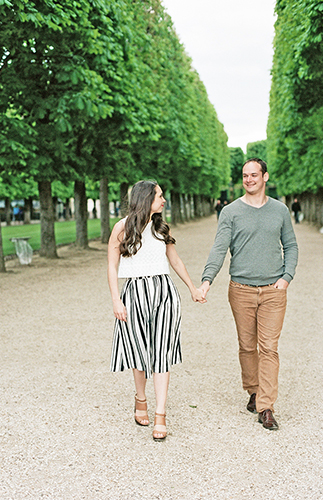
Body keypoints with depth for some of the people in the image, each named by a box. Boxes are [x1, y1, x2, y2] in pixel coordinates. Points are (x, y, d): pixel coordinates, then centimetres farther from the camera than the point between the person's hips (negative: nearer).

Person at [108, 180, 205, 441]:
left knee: (162, 353, -2)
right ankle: (140, 399, 35)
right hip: (135, 293, -2)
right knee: (140, 351, 8)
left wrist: (193, 288, 24)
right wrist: (116, 301, -8)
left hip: (164, 292, 2)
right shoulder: (123, 228, -1)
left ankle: (160, 416, 4)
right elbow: (112, 266, 0)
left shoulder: (162, 228, 10)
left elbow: (175, 260, 20)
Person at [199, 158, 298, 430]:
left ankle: (266, 407, 2)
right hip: (241, 289, 0)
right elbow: (219, 248, -7)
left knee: (269, 348, -3)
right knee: (247, 346, 9)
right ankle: (253, 391, 30)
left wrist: (287, 276, 0)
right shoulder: (231, 212, 1)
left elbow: (291, 246, 15)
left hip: (273, 290, 1)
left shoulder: (280, 210, 8)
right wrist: (207, 278, -21)